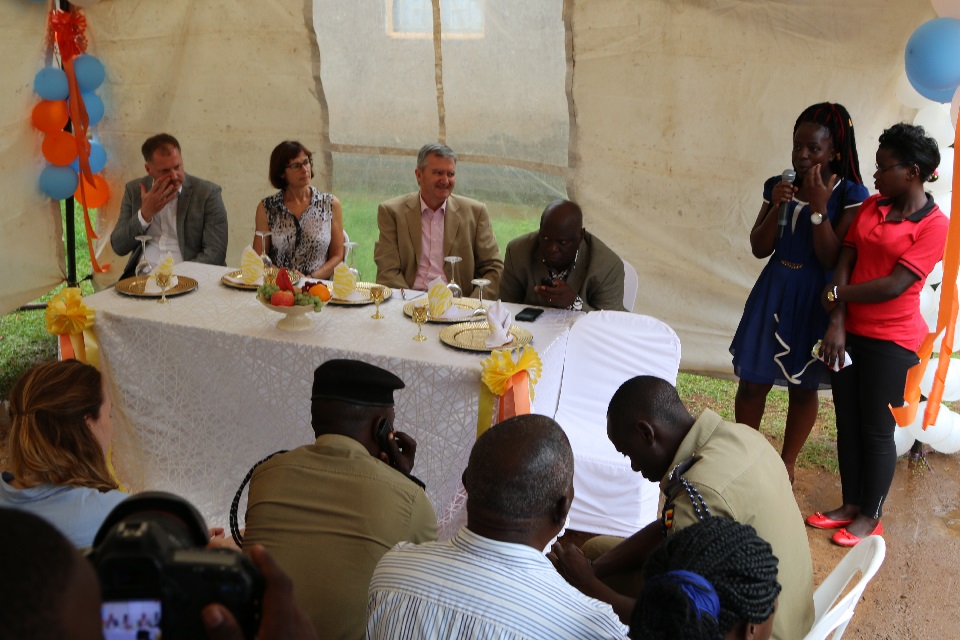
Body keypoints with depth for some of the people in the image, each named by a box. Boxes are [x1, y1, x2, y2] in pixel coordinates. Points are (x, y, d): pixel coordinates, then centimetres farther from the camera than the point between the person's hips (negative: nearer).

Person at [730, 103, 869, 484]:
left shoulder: (850, 195, -10)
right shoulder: (779, 187, 0)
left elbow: (831, 259, -16)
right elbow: (759, 249, -1)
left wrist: (818, 207, -23)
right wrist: (776, 207, -15)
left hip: (814, 301, -3)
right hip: (773, 294, 3)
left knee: (803, 387, 10)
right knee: (752, 380, 7)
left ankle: (786, 464, 28)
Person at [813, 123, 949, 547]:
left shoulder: (935, 226, -12)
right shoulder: (871, 206, 7)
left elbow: (895, 285, -19)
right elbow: (845, 261, -2)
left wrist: (836, 295, -9)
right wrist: (836, 322, -13)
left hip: (891, 340, -6)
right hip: (851, 332, 6)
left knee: (876, 429, 4)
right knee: (847, 423, 13)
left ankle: (871, 517, 19)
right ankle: (851, 506, 28)